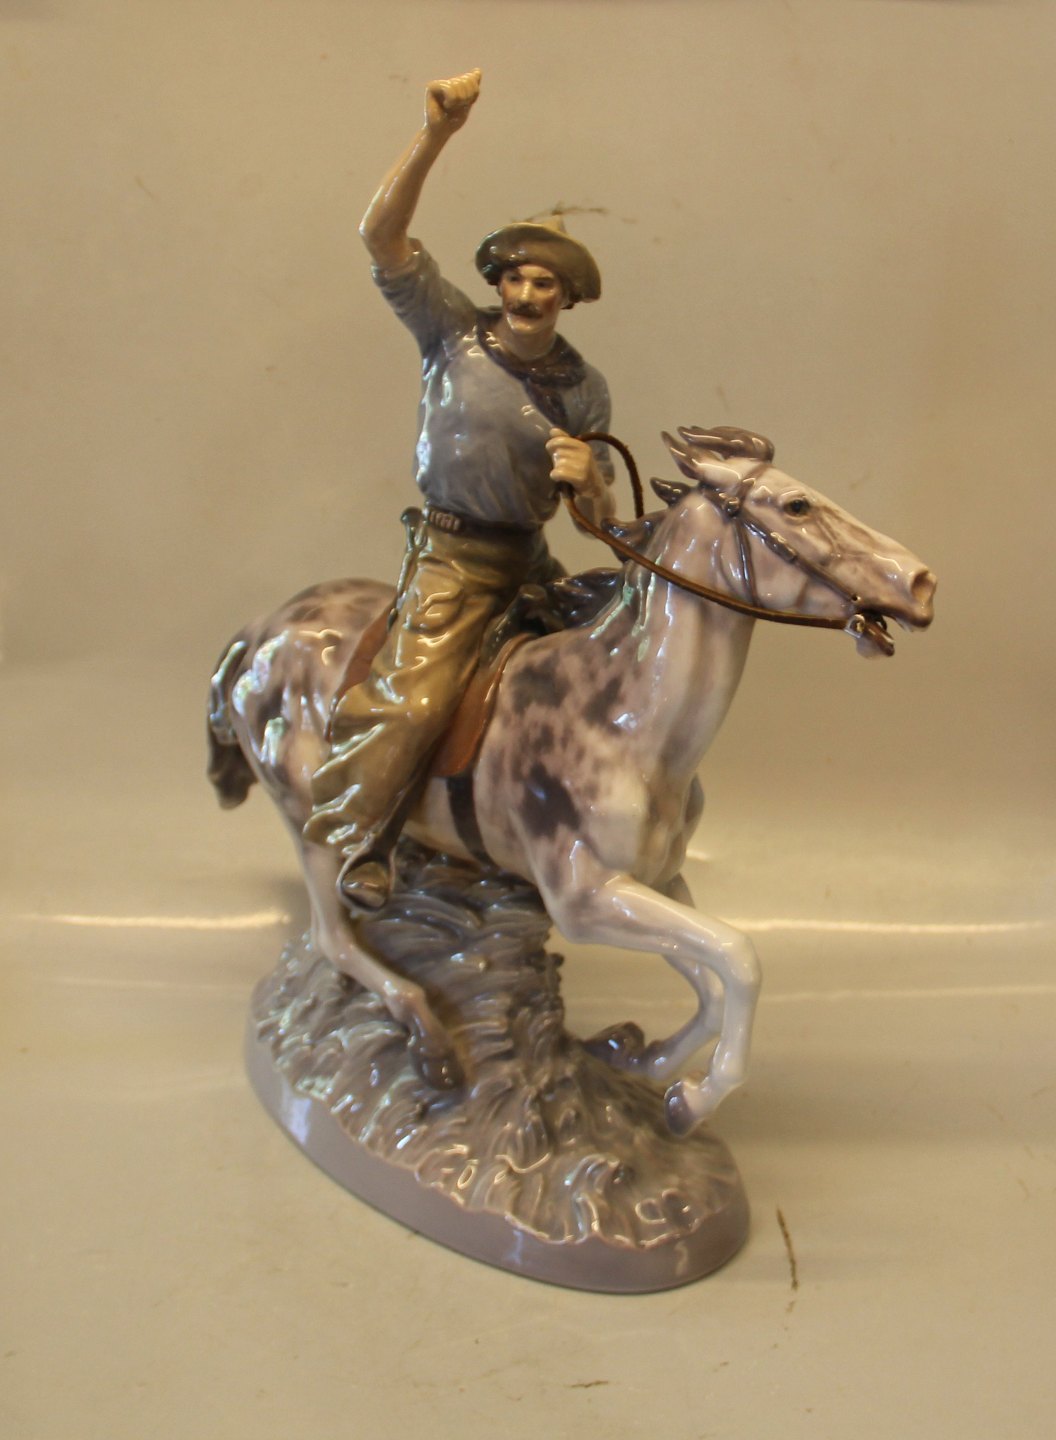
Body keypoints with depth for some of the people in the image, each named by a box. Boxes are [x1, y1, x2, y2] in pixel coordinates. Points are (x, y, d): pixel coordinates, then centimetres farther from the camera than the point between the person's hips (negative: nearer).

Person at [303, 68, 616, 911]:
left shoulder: (585, 388, 3)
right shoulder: (454, 333, -4)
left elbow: (600, 519, 5)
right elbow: (381, 233, -15)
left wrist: (588, 479, -20)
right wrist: (437, 134, -26)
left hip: (529, 561, 5)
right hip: (453, 559, -5)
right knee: (413, 700, -23)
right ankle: (361, 845, -3)